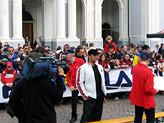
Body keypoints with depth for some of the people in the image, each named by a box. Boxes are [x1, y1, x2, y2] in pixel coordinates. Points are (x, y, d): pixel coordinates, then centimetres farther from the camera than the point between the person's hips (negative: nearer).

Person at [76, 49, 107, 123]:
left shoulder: (100, 67, 13)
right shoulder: (83, 68, -7)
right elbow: (79, 83, -10)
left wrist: (104, 94, 13)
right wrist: (85, 96, -13)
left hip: (100, 97, 6)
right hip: (89, 97, -6)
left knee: (97, 117, 12)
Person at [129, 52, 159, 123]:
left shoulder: (134, 68, -5)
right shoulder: (148, 72, -27)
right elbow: (148, 89, -28)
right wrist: (155, 91, -9)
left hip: (137, 98, 7)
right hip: (147, 101, -7)